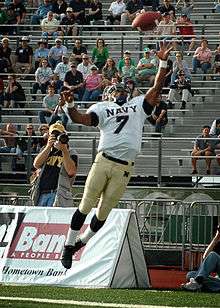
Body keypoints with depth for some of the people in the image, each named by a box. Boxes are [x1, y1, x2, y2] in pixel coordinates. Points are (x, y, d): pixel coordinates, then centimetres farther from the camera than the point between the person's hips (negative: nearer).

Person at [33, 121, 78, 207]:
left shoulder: (70, 153, 9)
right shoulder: (46, 150, 22)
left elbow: (71, 171, -9)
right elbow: (36, 164, 3)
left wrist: (64, 150, -12)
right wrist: (48, 147, -6)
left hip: (58, 193, -5)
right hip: (42, 194, 5)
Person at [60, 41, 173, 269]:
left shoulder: (138, 105, 20)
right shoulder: (102, 108, 13)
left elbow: (157, 87, 13)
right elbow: (82, 119, -3)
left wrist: (163, 62, 4)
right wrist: (70, 106, -22)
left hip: (124, 167, 2)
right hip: (103, 162, -2)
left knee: (103, 213, 4)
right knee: (85, 207, -4)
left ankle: (81, 242, 23)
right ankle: (68, 246, 7)